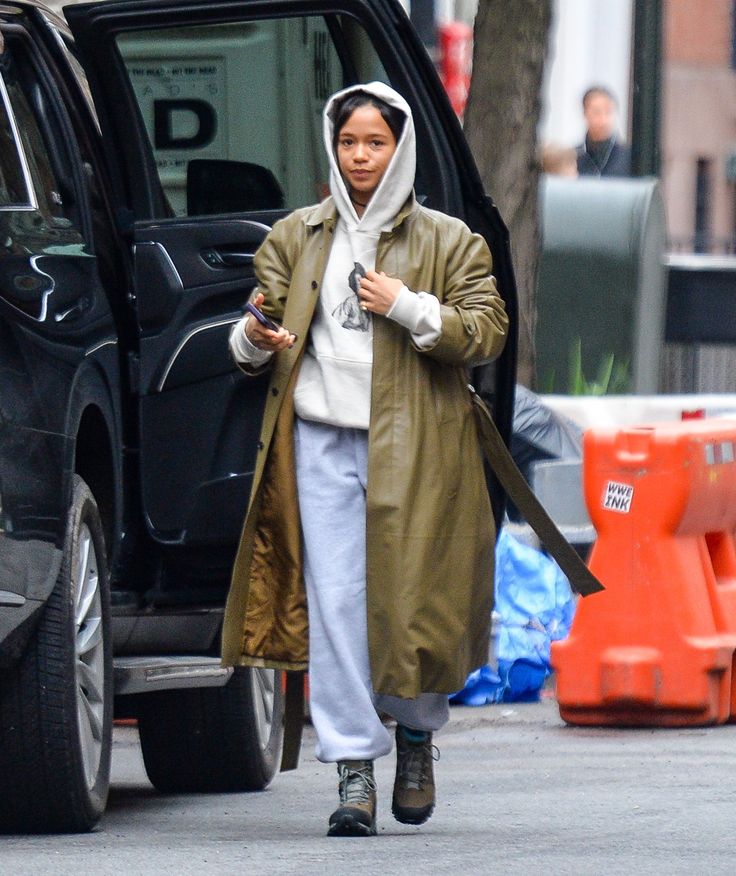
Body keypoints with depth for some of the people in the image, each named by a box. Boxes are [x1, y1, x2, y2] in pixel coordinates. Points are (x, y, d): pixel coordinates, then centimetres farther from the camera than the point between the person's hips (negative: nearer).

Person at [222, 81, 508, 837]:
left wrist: (407, 308, -12)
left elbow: (488, 331, 0)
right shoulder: (295, 238, 14)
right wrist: (254, 340, -9)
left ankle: (417, 736, 25)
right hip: (321, 439, 2)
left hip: (412, 446, -1)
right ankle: (353, 766, -4)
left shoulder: (447, 242, 7)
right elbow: (260, 328, 15)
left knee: (412, 595, -1)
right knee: (334, 599, -6)